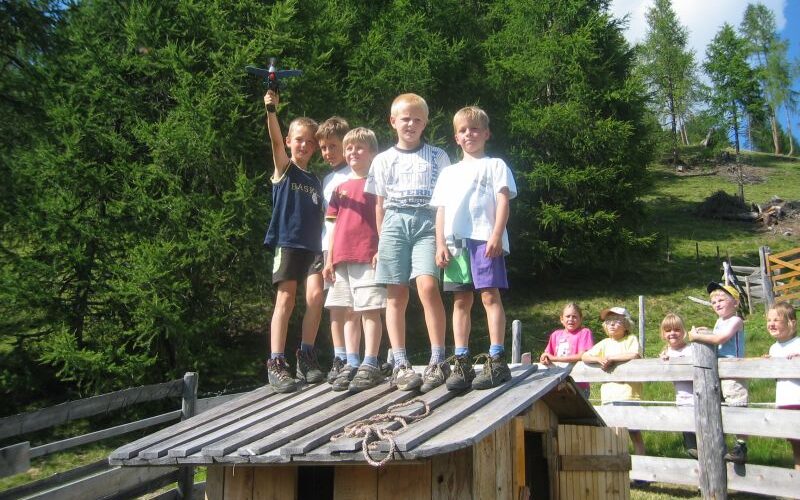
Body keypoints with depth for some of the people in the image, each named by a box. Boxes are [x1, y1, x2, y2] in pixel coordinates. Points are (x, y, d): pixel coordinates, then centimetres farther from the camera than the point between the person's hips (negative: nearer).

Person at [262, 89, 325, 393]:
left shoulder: (315, 181, 18)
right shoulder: (284, 168, 5)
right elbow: (275, 140, -14)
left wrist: (326, 251, 7)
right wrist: (271, 110, -31)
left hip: (312, 246, 4)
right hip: (287, 242, -4)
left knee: (315, 297, -9)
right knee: (286, 300, -7)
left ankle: (306, 357, 4)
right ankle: (276, 364, -5)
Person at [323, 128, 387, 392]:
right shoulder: (340, 188, 18)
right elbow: (335, 225, 18)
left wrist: (381, 251, -13)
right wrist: (329, 258, 12)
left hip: (368, 256, -6)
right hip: (342, 258, 6)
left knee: (370, 310, -5)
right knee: (348, 311, 8)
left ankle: (370, 365, -2)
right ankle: (352, 364, 13)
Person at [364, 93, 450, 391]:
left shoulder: (438, 157, 13)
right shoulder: (383, 160, 15)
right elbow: (379, 205, 15)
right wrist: (380, 241, 9)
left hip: (427, 222, -2)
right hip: (394, 222, 2)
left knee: (428, 286, -20)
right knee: (396, 295, -2)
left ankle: (437, 359, -12)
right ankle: (400, 364, 0)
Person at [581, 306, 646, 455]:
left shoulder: (631, 339, 1)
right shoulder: (604, 343, 12)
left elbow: (635, 355, -19)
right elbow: (584, 356, 6)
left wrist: (610, 357, -12)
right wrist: (599, 359, -13)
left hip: (628, 394, -4)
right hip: (609, 397, 5)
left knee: (634, 433, 2)